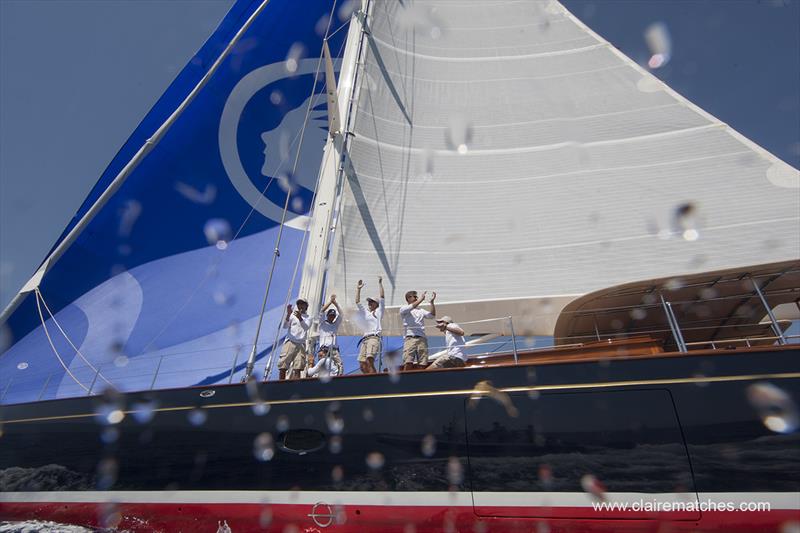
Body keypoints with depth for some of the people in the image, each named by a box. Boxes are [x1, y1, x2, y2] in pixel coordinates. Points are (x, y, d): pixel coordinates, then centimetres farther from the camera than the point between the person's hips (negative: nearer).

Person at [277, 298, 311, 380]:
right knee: (283, 366, -8)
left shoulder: (308, 318, 12)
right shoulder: (292, 315, 11)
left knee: (298, 367, -6)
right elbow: (285, 326, -3)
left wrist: (300, 318, -28)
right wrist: (288, 314, -21)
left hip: (301, 344, 1)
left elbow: (306, 327, -9)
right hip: (290, 342, -1)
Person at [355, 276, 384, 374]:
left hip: (374, 337, -6)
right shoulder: (365, 312, 25)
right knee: (362, 365, -3)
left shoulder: (379, 311, 12)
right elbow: (357, 302, 17)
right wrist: (358, 289, 13)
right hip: (364, 338, 6)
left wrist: (380, 283, 2)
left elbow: (382, 298, 3)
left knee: (370, 361, -24)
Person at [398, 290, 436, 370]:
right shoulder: (403, 309, 11)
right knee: (408, 363, -17)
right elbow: (411, 307, -9)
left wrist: (432, 302, 0)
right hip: (410, 338, -4)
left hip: (422, 338, 4)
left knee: (422, 365, -3)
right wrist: (422, 299, -7)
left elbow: (432, 315, 9)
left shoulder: (421, 311, 22)